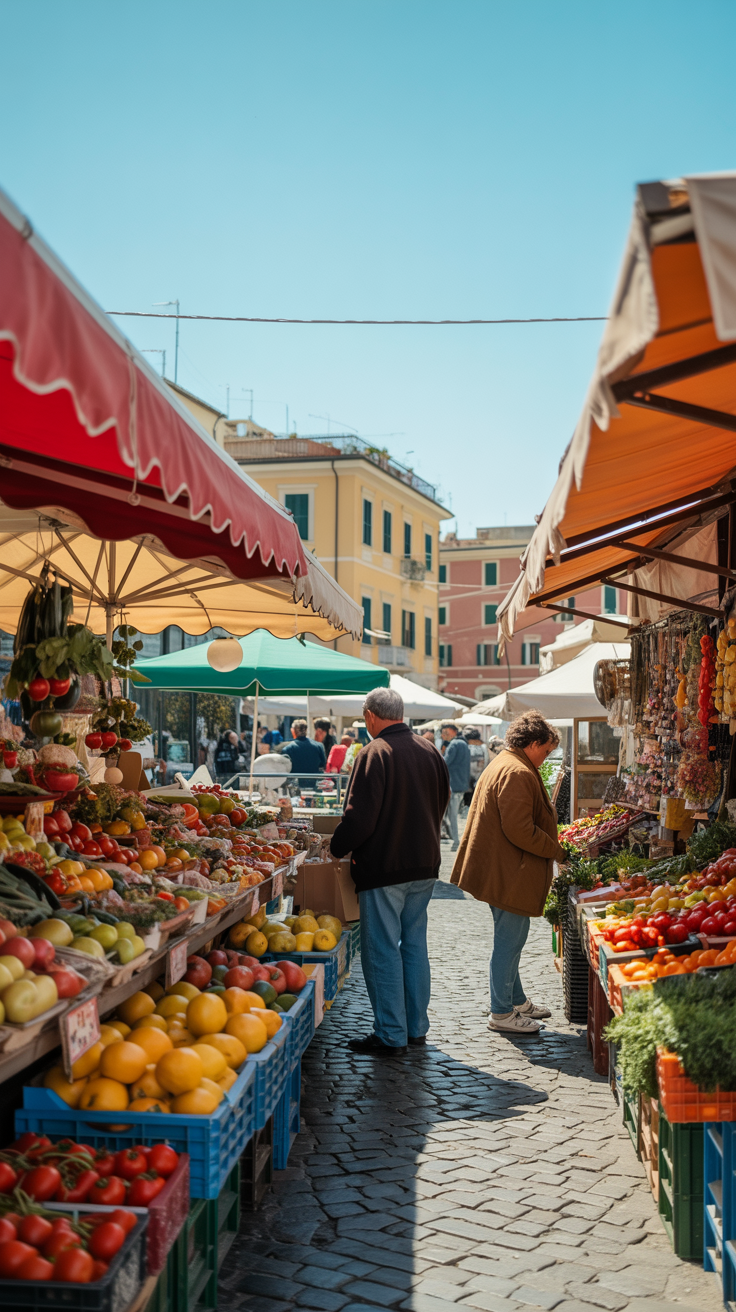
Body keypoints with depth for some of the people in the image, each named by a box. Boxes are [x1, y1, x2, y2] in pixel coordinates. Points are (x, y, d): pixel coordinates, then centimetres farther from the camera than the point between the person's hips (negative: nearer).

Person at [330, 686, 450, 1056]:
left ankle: (390, 1035, 6)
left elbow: (359, 817, -19)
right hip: (424, 863, 8)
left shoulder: (375, 753, -16)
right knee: (414, 944, 16)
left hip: (383, 867, -7)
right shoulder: (429, 751, 8)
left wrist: (336, 848, -3)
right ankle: (417, 1027, 23)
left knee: (383, 950, 1)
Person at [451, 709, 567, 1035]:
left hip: (501, 870, 11)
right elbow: (520, 831, -24)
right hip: (510, 874, -11)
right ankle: (501, 1013, 8)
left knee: (510, 940, 20)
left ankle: (517, 1001, 32)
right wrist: (556, 851, -13)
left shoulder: (501, 765, 16)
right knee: (509, 941, -1)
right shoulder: (517, 774, -20)